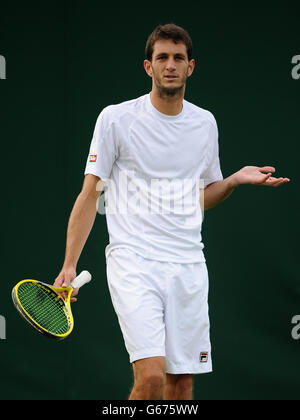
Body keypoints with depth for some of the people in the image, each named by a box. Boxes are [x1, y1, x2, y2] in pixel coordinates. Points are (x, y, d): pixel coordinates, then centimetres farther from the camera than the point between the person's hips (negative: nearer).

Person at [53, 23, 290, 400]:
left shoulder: (205, 123, 12)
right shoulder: (115, 119, -1)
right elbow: (90, 195, 1)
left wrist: (237, 179, 3)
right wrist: (69, 266, -5)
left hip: (188, 266, 5)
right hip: (134, 263, -5)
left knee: (182, 383, 4)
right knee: (151, 376, -20)